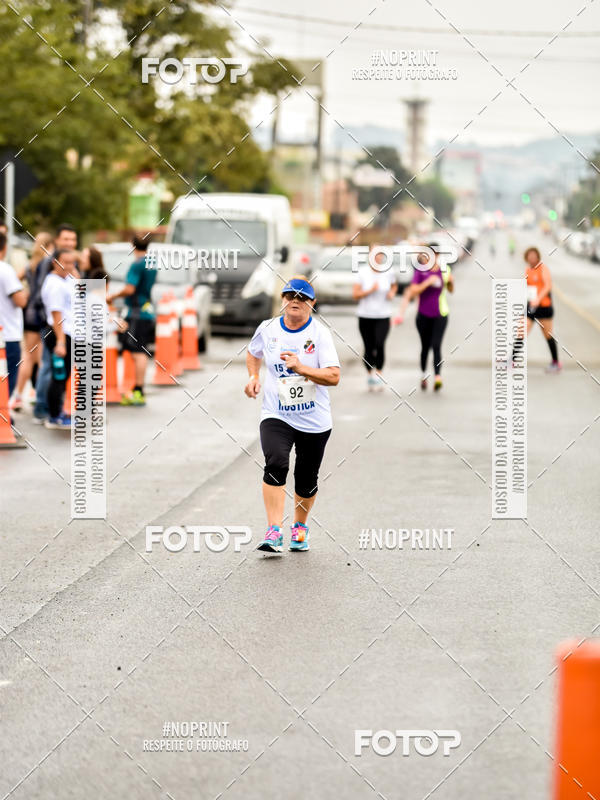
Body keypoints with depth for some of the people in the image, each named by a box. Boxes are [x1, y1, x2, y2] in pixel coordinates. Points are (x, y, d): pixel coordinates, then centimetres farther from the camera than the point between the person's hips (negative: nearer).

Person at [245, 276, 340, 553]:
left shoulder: (320, 333, -8)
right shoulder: (267, 329, 1)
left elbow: (333, 376, -16)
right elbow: (253, 353, 24)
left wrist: (300, 368, -28)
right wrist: (253, 376, 5)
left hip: (314, 422, 0)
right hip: (276, 416, 0)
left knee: (307, 479, 9)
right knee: (276, 464, -24)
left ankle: (300, 527, 37)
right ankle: (274, 532, -25)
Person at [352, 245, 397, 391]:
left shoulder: (389, 272, -1)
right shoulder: (363, 272, -6)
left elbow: (394, 285, 20)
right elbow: (355, 294, -6)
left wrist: (392, 293, -1)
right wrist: (370, 290, -20)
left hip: (383, 316, 0)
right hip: (365, 316, 0)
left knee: (380, 345, -20)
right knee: (369, 348, 5)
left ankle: (379, 374, -7)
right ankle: (369, 375, 26)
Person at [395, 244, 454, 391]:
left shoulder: (445, 269, 2)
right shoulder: (421, 271, -5)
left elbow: (451, 290, 15)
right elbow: (413, 291, -14)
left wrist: (451, 281, -6)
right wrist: (427, 282, -24)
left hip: (440, 315, 0)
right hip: (424, 315, 0)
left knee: (436, 346, -14)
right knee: (425, 347, 10)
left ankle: (438, 377, -25)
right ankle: (423, 375, 31)